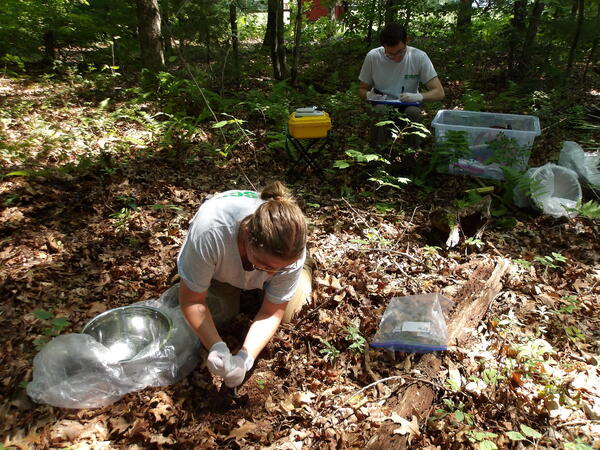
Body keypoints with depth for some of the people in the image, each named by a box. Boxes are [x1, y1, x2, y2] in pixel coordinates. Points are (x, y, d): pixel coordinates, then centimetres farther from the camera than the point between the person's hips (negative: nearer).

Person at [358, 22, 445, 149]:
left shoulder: (419, 57, -12)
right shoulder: (372, 57, -10)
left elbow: (439, 93, -12)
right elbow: (362, 90, 3)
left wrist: (419, 96, -32)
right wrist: (368, 95, -21)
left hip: (408, 106, 0)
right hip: (382, 106, 0)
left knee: (413, 112, -32)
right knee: (380, 110, -32)